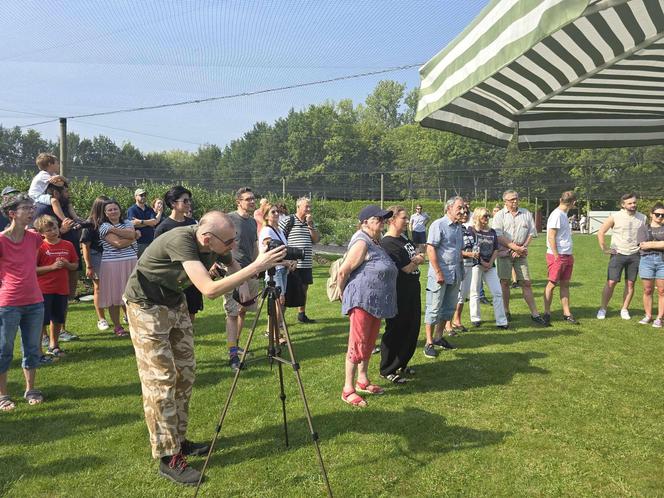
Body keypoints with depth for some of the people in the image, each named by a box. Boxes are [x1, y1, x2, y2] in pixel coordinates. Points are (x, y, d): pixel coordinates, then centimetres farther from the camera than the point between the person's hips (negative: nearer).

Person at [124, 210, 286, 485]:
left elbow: (235, 270, 3)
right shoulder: (181, 240, -34)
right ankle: (168, 458, 4)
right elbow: (209, 290, -43)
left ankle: (178, 440, 26)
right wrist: (256, 266, -44)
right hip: (147, 306, -7)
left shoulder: (216, 246, -13)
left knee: (185, 373, 11)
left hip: (175, 302, 8)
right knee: (160, 380, -5)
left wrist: (270, 264, -14)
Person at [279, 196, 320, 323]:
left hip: (307, 263, 7)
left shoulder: (310, 222, 13)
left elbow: (316, 239, 6)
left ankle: (302, 315, 28)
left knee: (304, 289, 15)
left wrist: (310, 225, -5)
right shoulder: (288, 221, -6)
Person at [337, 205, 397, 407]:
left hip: (376, 302, 9)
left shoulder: (375, 243, 14)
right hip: (362, 300, -9)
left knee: (369, 343, 17)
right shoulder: (361, 243, -16)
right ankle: (348, 389, 3)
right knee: (357, 344, -5)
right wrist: (343, 294, -4)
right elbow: (342, 272, -16)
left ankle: (362, 380, 30)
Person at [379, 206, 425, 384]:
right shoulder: (388, 244, -20)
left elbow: (420, 257, 13)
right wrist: (416, 260, -1)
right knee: (395, 331, 1)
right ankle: (387, 371, 15)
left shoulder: (403, 238, 9)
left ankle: (401, 365, 31)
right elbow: (407, 268, -21)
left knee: (412, 329, 16)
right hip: (398, 294, -9)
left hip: (412, 291, 9)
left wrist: (414, 260, -9)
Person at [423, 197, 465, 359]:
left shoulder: (459, 227, 13)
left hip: (455, 274, 8)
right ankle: (429, 343, 8)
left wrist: (461, 270, 16)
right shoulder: (438, 225, -11)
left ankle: (438, 338, 28)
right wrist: (438, 272, -19)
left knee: (448, 308, 15)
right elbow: (430, 249, -17)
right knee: (434, 308, -1)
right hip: (440, 274, -8)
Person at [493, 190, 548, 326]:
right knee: (505, 282, 2)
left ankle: (535, 314, 6)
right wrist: (516, 247, -13)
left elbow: (531, 233, 8)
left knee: (526, 283, 2)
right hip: (504, 252, -2)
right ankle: (506, 312, 14)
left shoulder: (526, 213, 11)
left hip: (521, 253, 2)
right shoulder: (499, 215, 1)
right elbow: (498, 237, -8)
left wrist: (523, 248, -6)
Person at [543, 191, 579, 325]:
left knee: (565, 284, 10)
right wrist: (556, 256, -18)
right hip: (557, 256, -9)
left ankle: (567, 314, 15)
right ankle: (547, 313, 8)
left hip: (567, 256, 9)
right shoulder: (557, 215, -14)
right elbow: (551, 237, -18)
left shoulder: (564, 214, 14)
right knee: (552, 284, -1)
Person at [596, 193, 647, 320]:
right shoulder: (615, 217, -7)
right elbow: (600, 232, -6)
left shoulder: (642, 218, 4)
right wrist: (604, 249, -8)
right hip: (617, 254, -3)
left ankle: (624, 309, 17)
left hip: (634, 255, 3)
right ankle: (603, 309, 5)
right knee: (611, 282, -5)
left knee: (630, 284, 6)